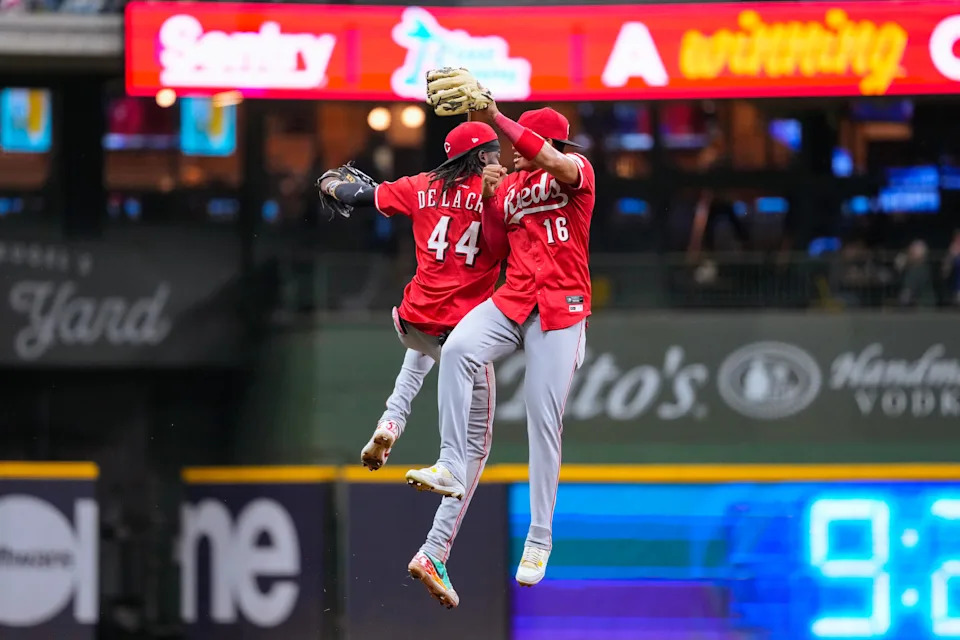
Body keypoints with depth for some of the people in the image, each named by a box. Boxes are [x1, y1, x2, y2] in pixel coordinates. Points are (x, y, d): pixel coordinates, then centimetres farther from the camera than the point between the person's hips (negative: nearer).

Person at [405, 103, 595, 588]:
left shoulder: (577, 171, 0)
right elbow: (496, 247, 12)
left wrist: (497, 119, -26)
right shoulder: (511, 186, 16)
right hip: (511, 301, 5)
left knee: (544, 420, -6)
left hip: (560, 310, -4)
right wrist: (489, 198, -3)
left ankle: (539, 538, 1)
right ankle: (451, 468, -27)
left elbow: (551, 161, -23)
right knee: (456, 351, -26)